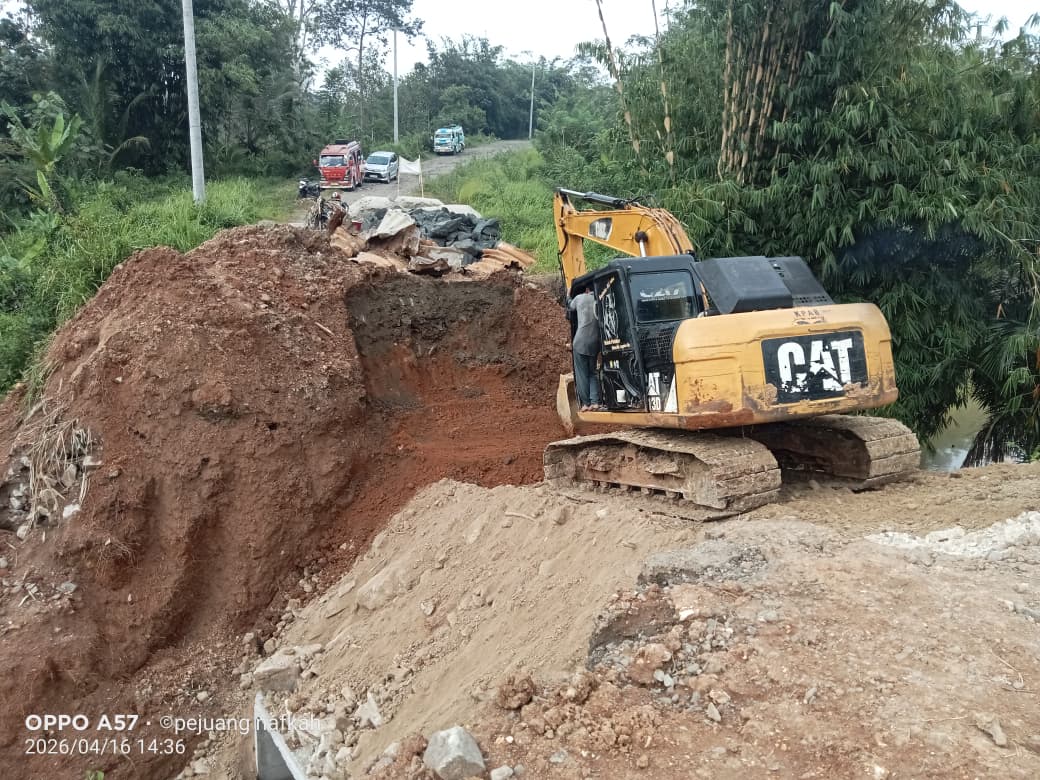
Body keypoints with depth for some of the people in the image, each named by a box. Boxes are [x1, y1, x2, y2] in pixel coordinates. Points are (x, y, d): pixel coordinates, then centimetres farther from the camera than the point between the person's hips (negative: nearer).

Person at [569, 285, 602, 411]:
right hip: (595, 342, 3)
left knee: (582, 374, 3)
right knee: (593, 373, 13)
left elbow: (571, 307, 19)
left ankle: (586, 403, 1)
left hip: (580, 341, -3)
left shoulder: (579, 298, 0)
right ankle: (595, 402, 2)